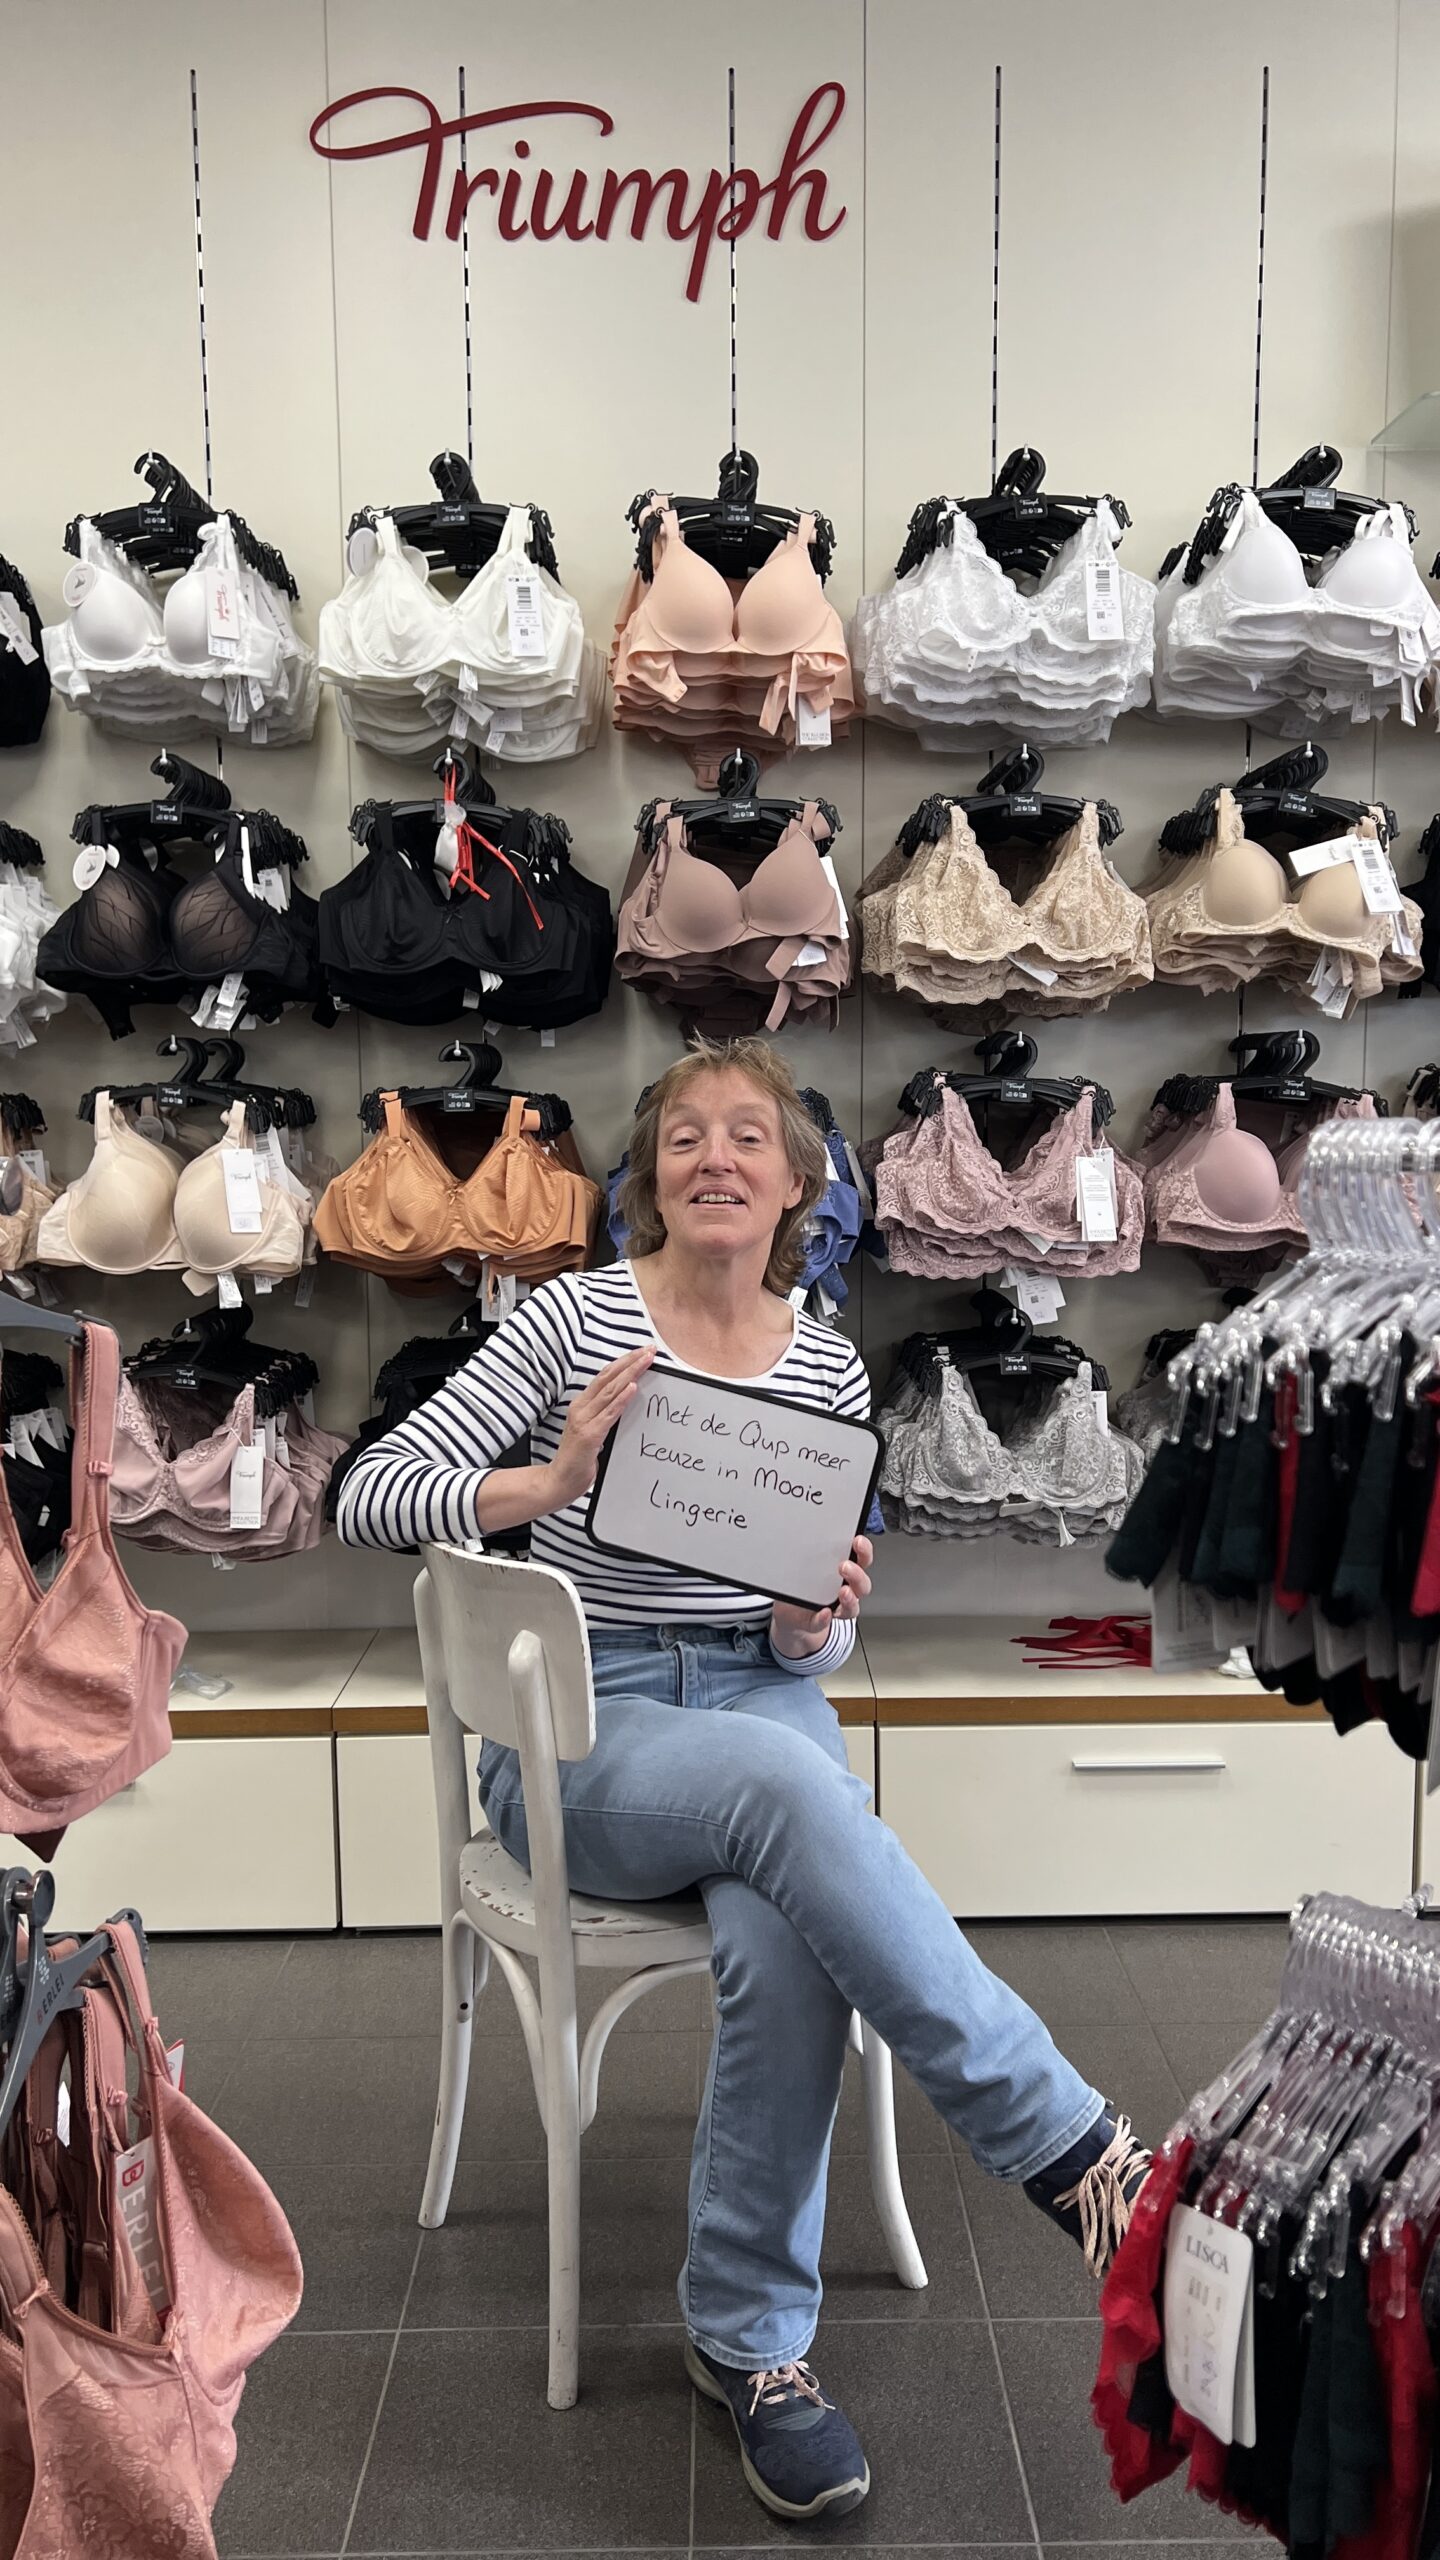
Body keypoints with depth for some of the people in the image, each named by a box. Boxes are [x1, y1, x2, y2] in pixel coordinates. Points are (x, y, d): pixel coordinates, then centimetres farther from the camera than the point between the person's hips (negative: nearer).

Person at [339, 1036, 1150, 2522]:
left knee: (786, 1948, -30)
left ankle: (749, 2339, -7)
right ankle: (1070, 2151, -25)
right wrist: (547, 1485, -25)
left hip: (759, 1695, 3)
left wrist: (819, 1623, -12)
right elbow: (368, 1497, -9)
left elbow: (812, 1642, 12)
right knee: (790, 1781, -35)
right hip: (575, 1724, -3)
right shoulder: (575, 1318, -4)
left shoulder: (829, 1372, 6)